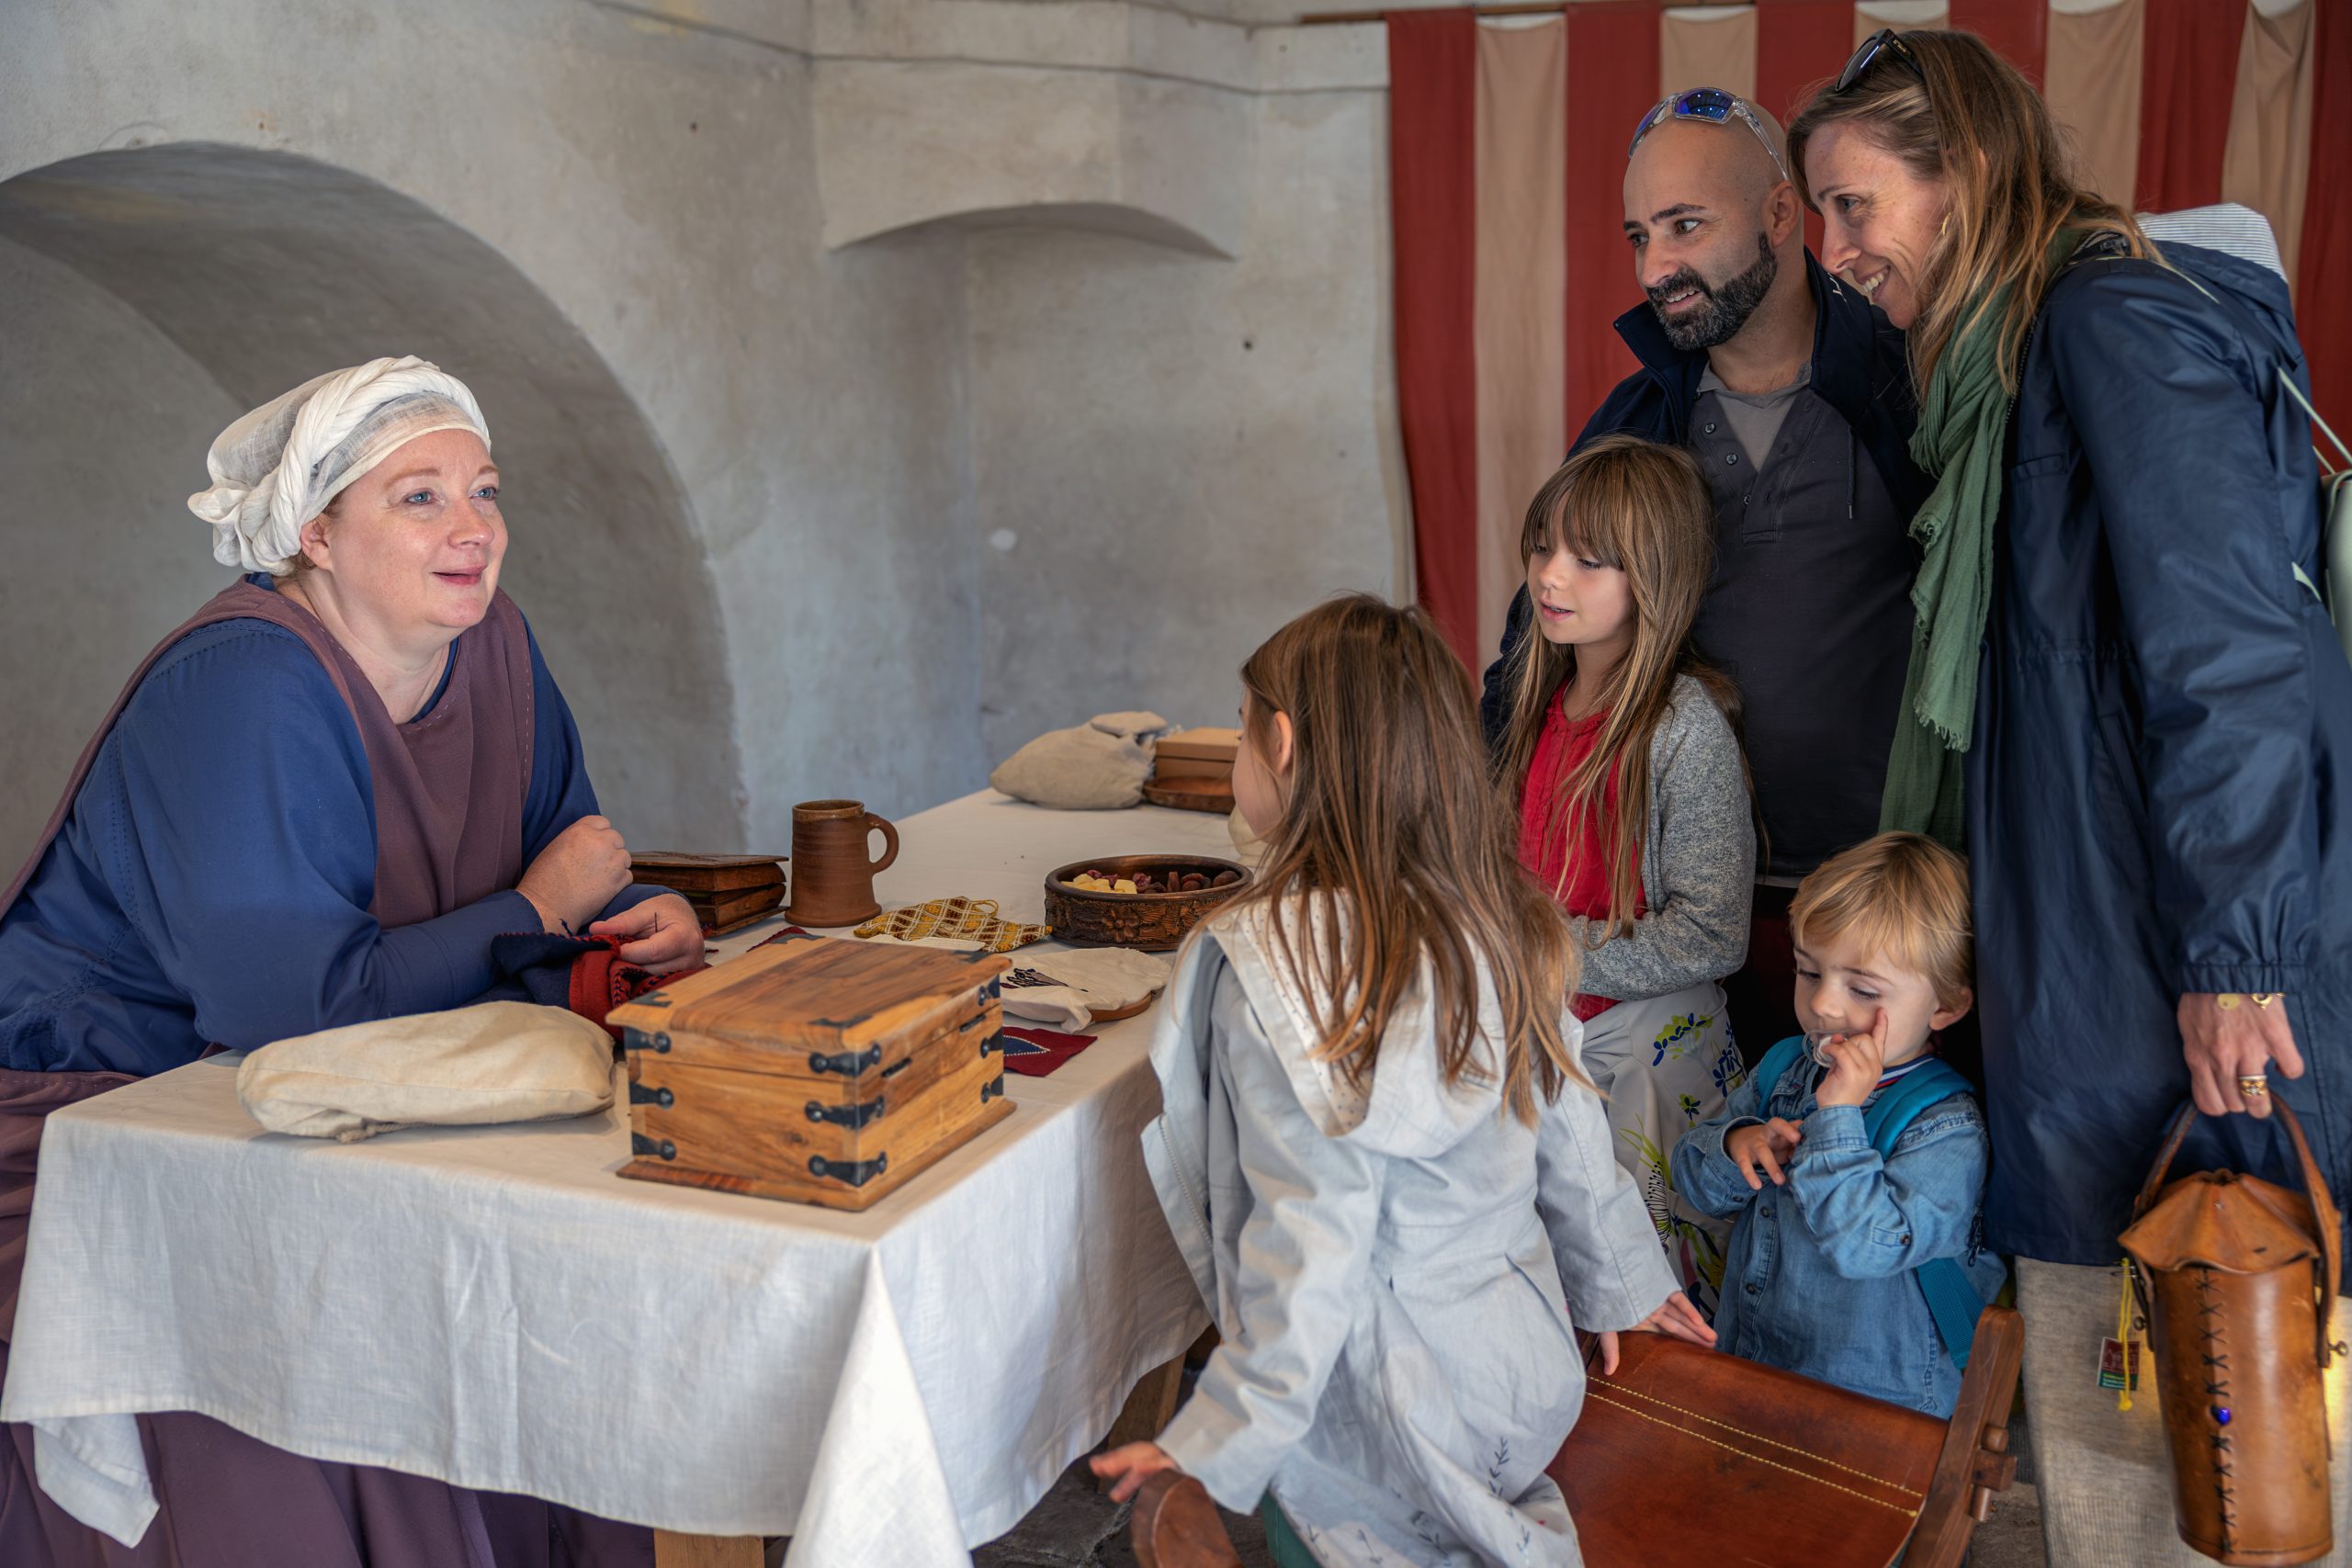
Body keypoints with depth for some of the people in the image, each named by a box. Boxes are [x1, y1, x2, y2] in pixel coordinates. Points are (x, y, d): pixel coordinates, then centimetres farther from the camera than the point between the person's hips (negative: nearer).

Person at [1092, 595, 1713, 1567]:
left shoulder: (1275, 959, -25)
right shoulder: (1500, 918, -4)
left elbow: (1313, 1239, -24)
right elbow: (1571, 1129, 6)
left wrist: (1218, 1446, -15)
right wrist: (1619, 1282, 23)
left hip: (1392, 1422, -7)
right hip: (1526, 1364, 7)